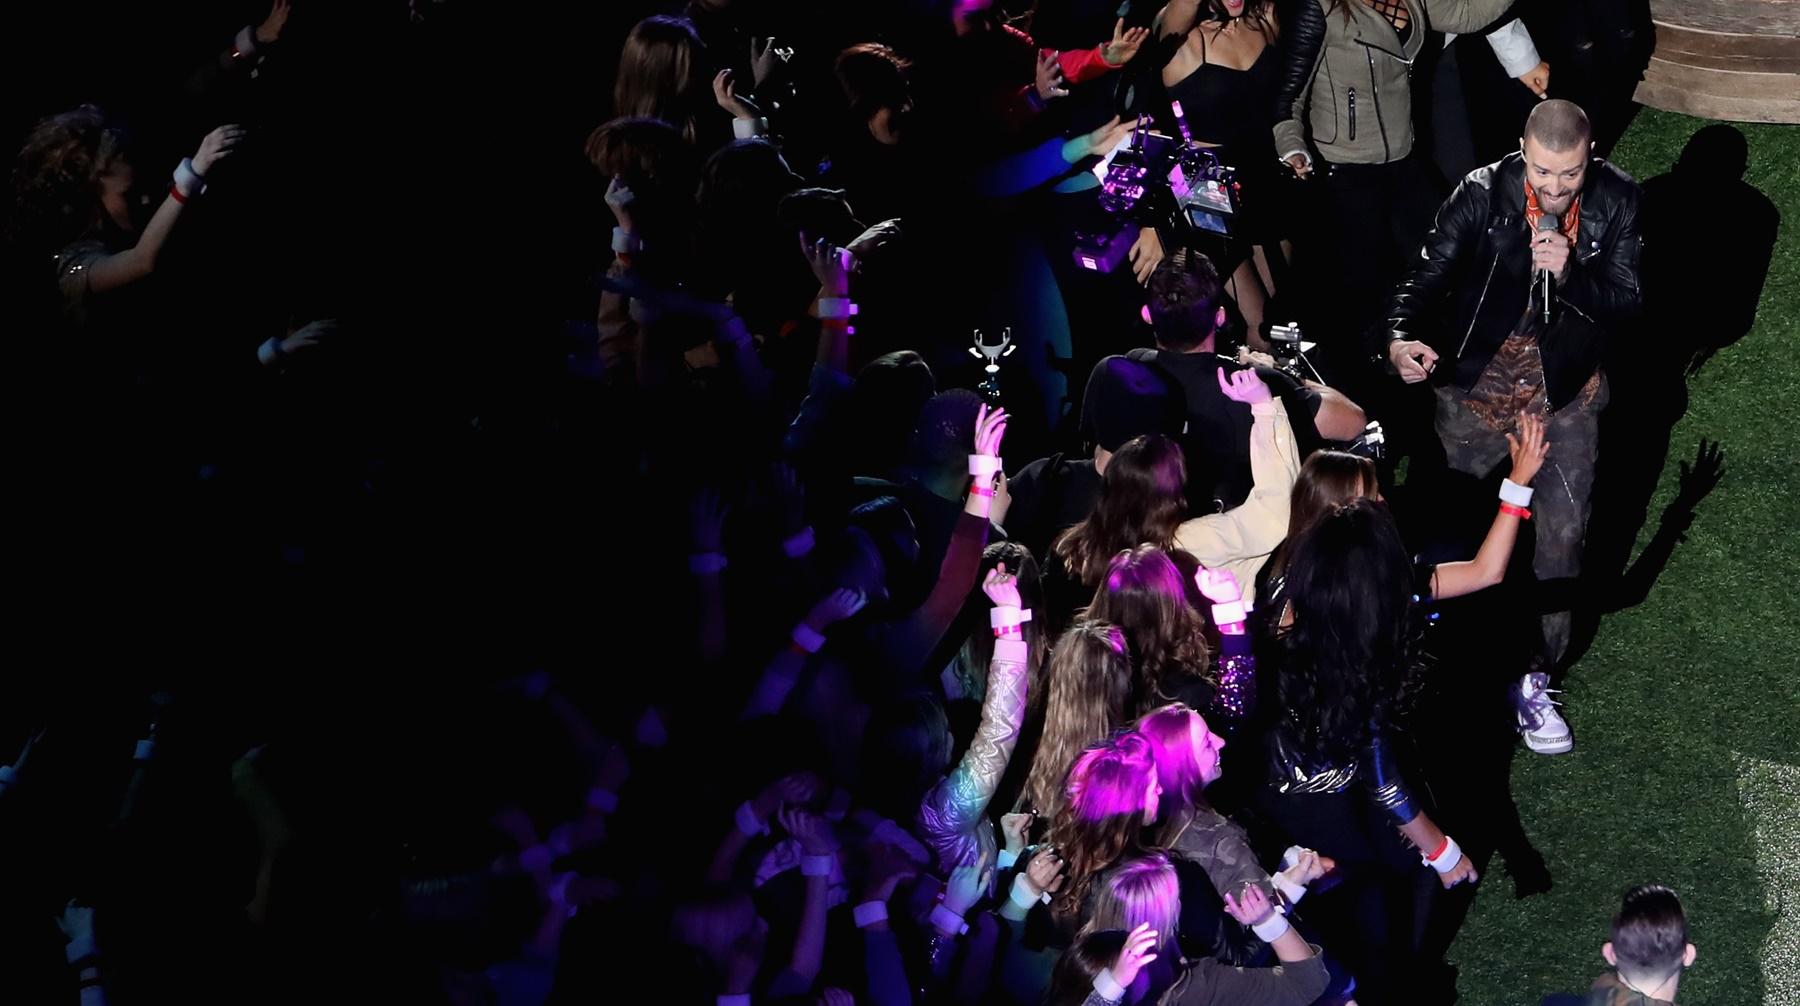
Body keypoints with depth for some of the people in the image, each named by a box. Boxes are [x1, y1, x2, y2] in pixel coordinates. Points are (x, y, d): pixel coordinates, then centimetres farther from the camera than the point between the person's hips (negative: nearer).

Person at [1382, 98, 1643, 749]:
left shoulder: (1615, 201, -11)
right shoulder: (1482, 194, -16)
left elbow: (1627, 302, -11)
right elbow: (1428, 273, -15)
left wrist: (1570, 273, -29)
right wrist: (1401, 337, -34)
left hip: (1565, 399, 1)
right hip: (1478, 389, -1)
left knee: (1560, 537, 4)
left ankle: (1533, 675, 21)